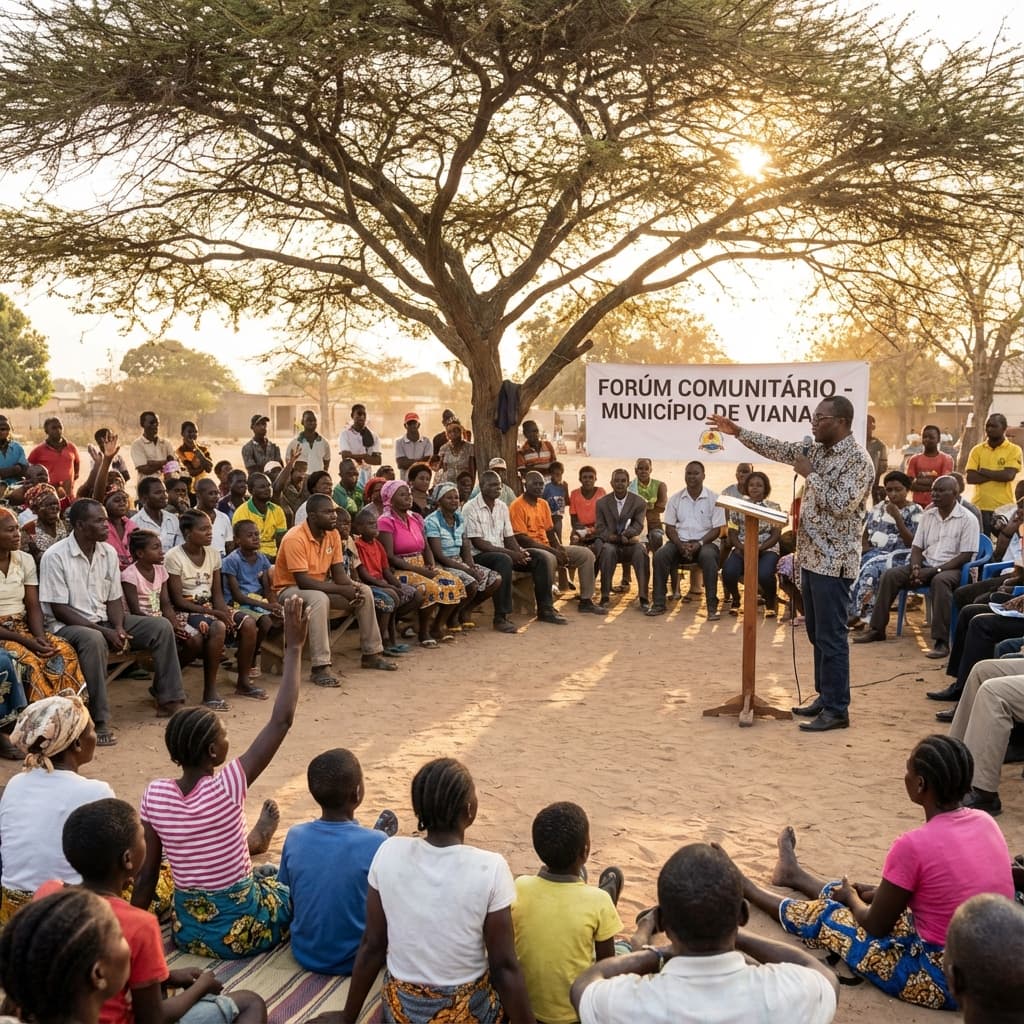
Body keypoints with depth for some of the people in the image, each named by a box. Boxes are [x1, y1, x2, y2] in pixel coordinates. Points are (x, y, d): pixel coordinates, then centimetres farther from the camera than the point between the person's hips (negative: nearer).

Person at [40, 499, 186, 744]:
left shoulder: (109, 552, 3)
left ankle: (170, 698, -1)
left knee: (161, 627, -8)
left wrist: (119, 628, -14)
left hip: (103, 620, 7)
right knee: (94, 640, -40)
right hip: (68, 625, -7)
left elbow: (114, 599, 7)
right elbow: (59, 609, -18)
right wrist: (104, 631, -23)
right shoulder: (55, 556, -16)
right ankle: (100, 721, -36)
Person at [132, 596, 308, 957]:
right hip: (242, 931, -4)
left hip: (187, 931, 5)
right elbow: (281, 721, -22)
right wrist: (294, 648, -16)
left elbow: (146, 876, -4)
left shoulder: (155, 794, -11)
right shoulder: (226, 787, -24)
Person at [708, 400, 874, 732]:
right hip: (812, 557, 9)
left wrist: (809, 474, -16)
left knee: (831, 637, -5)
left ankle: (837, 710, 2)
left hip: (834, 561, -9)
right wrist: (738, 431, 12)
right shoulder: (817, 451, 11)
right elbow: (778, 449, 16)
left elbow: (840, 505, -24)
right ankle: (826, 697, 25)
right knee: (817, 634, 15)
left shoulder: (858, 460, -14)